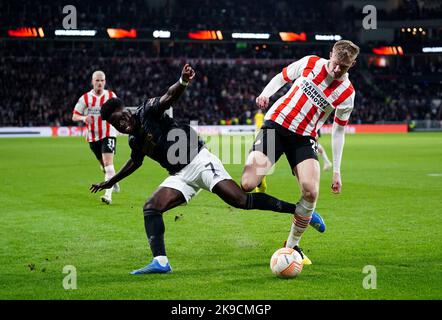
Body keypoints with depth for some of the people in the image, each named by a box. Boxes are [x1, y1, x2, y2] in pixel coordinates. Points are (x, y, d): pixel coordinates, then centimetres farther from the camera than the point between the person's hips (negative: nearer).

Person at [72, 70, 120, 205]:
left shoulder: (111, 96, 0)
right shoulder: (85, 98, -1)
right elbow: (74, 116, 2)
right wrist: (83, 118, -20)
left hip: (108, 134, -3)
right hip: (93, 136, 3)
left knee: (108, 162, -20)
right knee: (103, 164, 17)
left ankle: (108, 194, -28)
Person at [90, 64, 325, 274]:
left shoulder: (147, 111, -8)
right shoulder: (134, 141, 13)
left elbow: (168, 97, -27)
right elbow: (135, 162, 34)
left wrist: (183, 82, -49)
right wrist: (110, 182, 41)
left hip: (198, 160, -8)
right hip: (180, 176, 8)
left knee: (240, 200, -20)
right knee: (150, 208, -11)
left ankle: (299, 210, -15)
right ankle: (160, 261, -17)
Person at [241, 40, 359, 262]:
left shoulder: (347, 94, -3)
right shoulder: (310, 63, -4)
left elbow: (338, 131, 6)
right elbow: (281, 77, 12)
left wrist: (336, 170, 4)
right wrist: (265, 94, -8)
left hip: (304, 138, 1)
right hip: (276, 124, -1)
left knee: (310, 192, -20)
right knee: (247, 186, -19)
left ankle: (292, 245, 2)